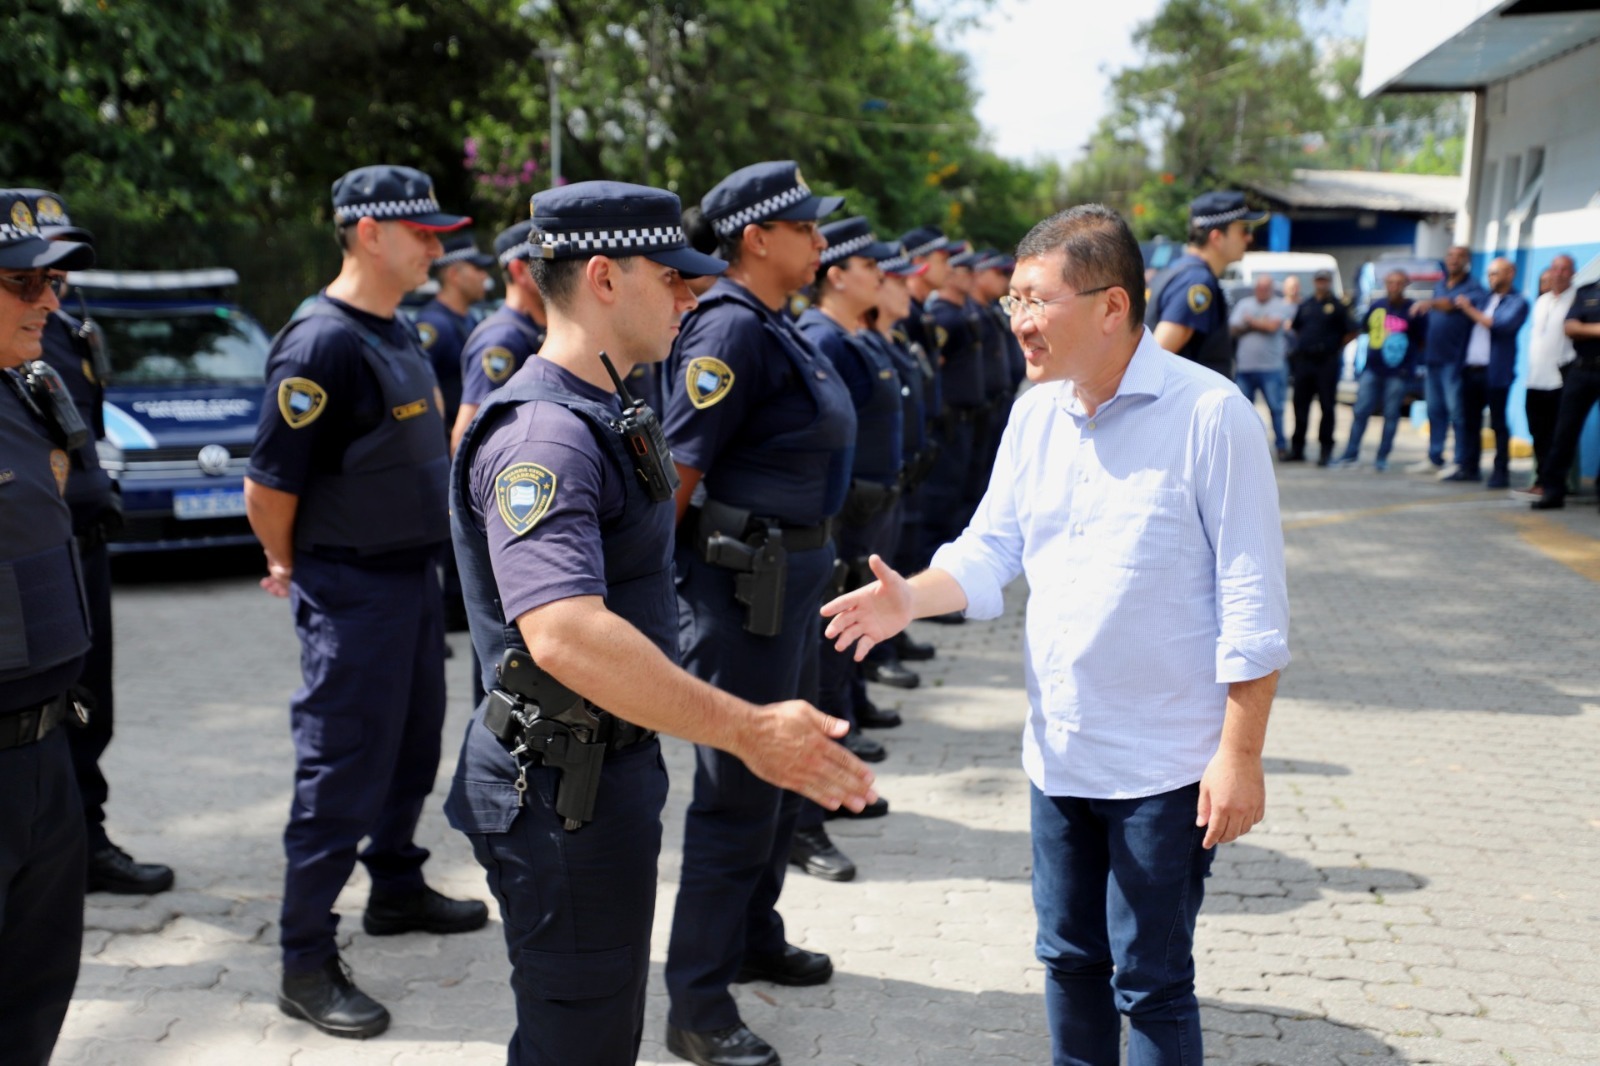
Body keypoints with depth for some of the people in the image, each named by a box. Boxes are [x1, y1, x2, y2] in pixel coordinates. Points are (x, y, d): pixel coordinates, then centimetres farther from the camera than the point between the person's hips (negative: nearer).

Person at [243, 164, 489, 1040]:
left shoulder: (397, 333, 9)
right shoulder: (322, 343, -20)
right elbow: (267, 483, -20)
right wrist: (290, 568, -5)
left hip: (414, 573, 9)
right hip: (352, 590, -9)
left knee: (412, 747, 20)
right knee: (343, 770, -3)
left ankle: (397, 891, 39)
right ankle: (306, 964, 7)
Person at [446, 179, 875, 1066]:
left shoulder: (601, 413, 10)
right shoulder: (542, 434, -25)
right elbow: (565, 635, -40)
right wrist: (747, 732, -38)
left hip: (611, 764, 11)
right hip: (564, 787, -10)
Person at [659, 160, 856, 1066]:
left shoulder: (777, 328, 13)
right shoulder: (732, 328, -18)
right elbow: (679, 463, -21)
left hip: (795, 571, 10)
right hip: (745, 579, -10)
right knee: (739, 787, -4)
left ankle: (754, 938, 38)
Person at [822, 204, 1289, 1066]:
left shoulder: (1210, 413, -16)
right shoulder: (1036, 413, 4)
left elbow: (1253, 605, -15)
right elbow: (990, 547, 9)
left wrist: (1240, 756, -16)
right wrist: (911, 598, -11)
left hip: (1165, 764, -6)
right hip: (1059, 751, 6)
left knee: (1150, 982, 6)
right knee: (1070, 960, 19)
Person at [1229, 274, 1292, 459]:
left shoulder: (1280, 306, 3)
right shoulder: (1244, 304, 12)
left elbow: (1273, 325, -13)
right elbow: (1233, 328, 3)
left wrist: (1251, 321, 2)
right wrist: (1261, 324, -6)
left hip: (1270, 368, -3)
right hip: (1245, 367, 3)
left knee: (1275, 407, -4)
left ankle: (1281, 446, 1)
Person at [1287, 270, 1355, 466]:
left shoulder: (1338, 306, 0)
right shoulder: (1305, 305, 14)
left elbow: (1350, 333, -1)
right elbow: (1295, 328, 23)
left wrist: (1335, 347, -2)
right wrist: (1302, 345, 11)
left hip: (1327, 363, -4)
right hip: (1303, 360, 4)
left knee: (1327, 406, -1)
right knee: (1300, 405, 7)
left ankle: (1325, 450, 4)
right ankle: (1297, 448, 14)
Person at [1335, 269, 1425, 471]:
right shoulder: (1377, 305, 8)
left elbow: (1423, 341, 1)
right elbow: (1366, 329, 20)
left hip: (1397, 372, -3)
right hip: (1372, 369, 4)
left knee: (1391, 415, 1)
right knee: (1361, 411, 2)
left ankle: (1382, 458, 7)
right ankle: (1351, 453, 9)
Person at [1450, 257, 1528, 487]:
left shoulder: (1517, 302, -1)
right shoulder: (1484, 298, 18)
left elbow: (1500, 325, -15)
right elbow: (1454, 304, 25)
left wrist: (1471, 310, -12)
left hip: (1495, 372, -6)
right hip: (1471, 369, 6)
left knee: (1498, 423, -2)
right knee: (1470, 421, 9)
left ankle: (1501, 473, 1)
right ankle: (1469, 468, 15)